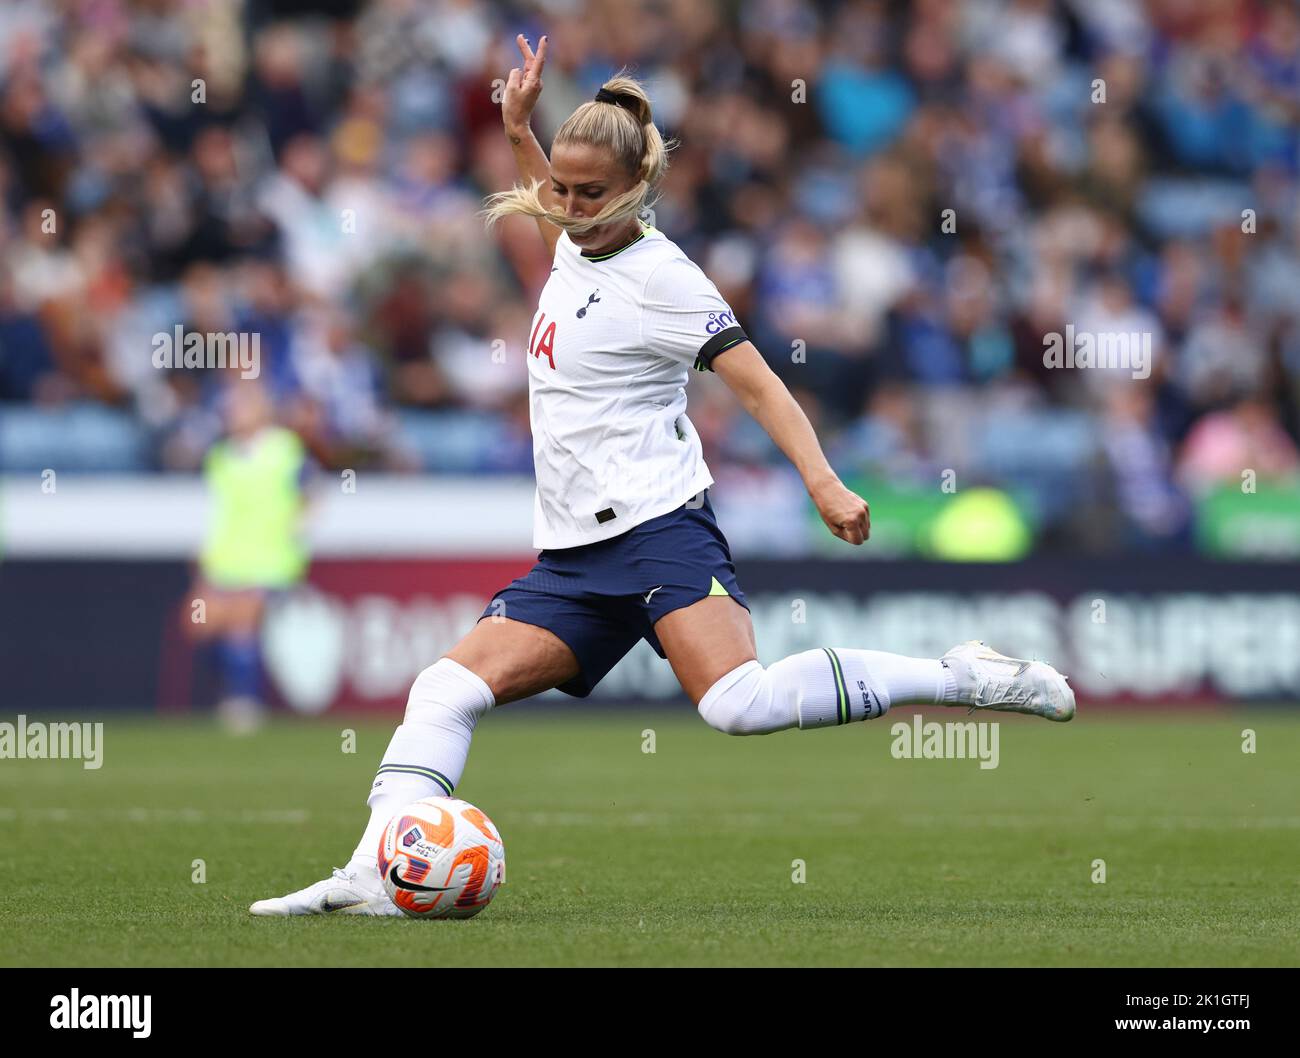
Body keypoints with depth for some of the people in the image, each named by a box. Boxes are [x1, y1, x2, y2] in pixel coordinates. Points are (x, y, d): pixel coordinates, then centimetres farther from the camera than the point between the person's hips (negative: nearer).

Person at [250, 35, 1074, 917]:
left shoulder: (659, 276, -7)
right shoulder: (576, 253, 16)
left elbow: (757, 383, -13)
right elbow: (558, 215, 44)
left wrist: (824, 483, -25)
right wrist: (519, 132, 31)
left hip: (659, 530, -8)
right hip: (575, 556, 8)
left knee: (741, 703, -28)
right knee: (446, 690, -6)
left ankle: (964, 678, -20)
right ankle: (375, 875, -14)